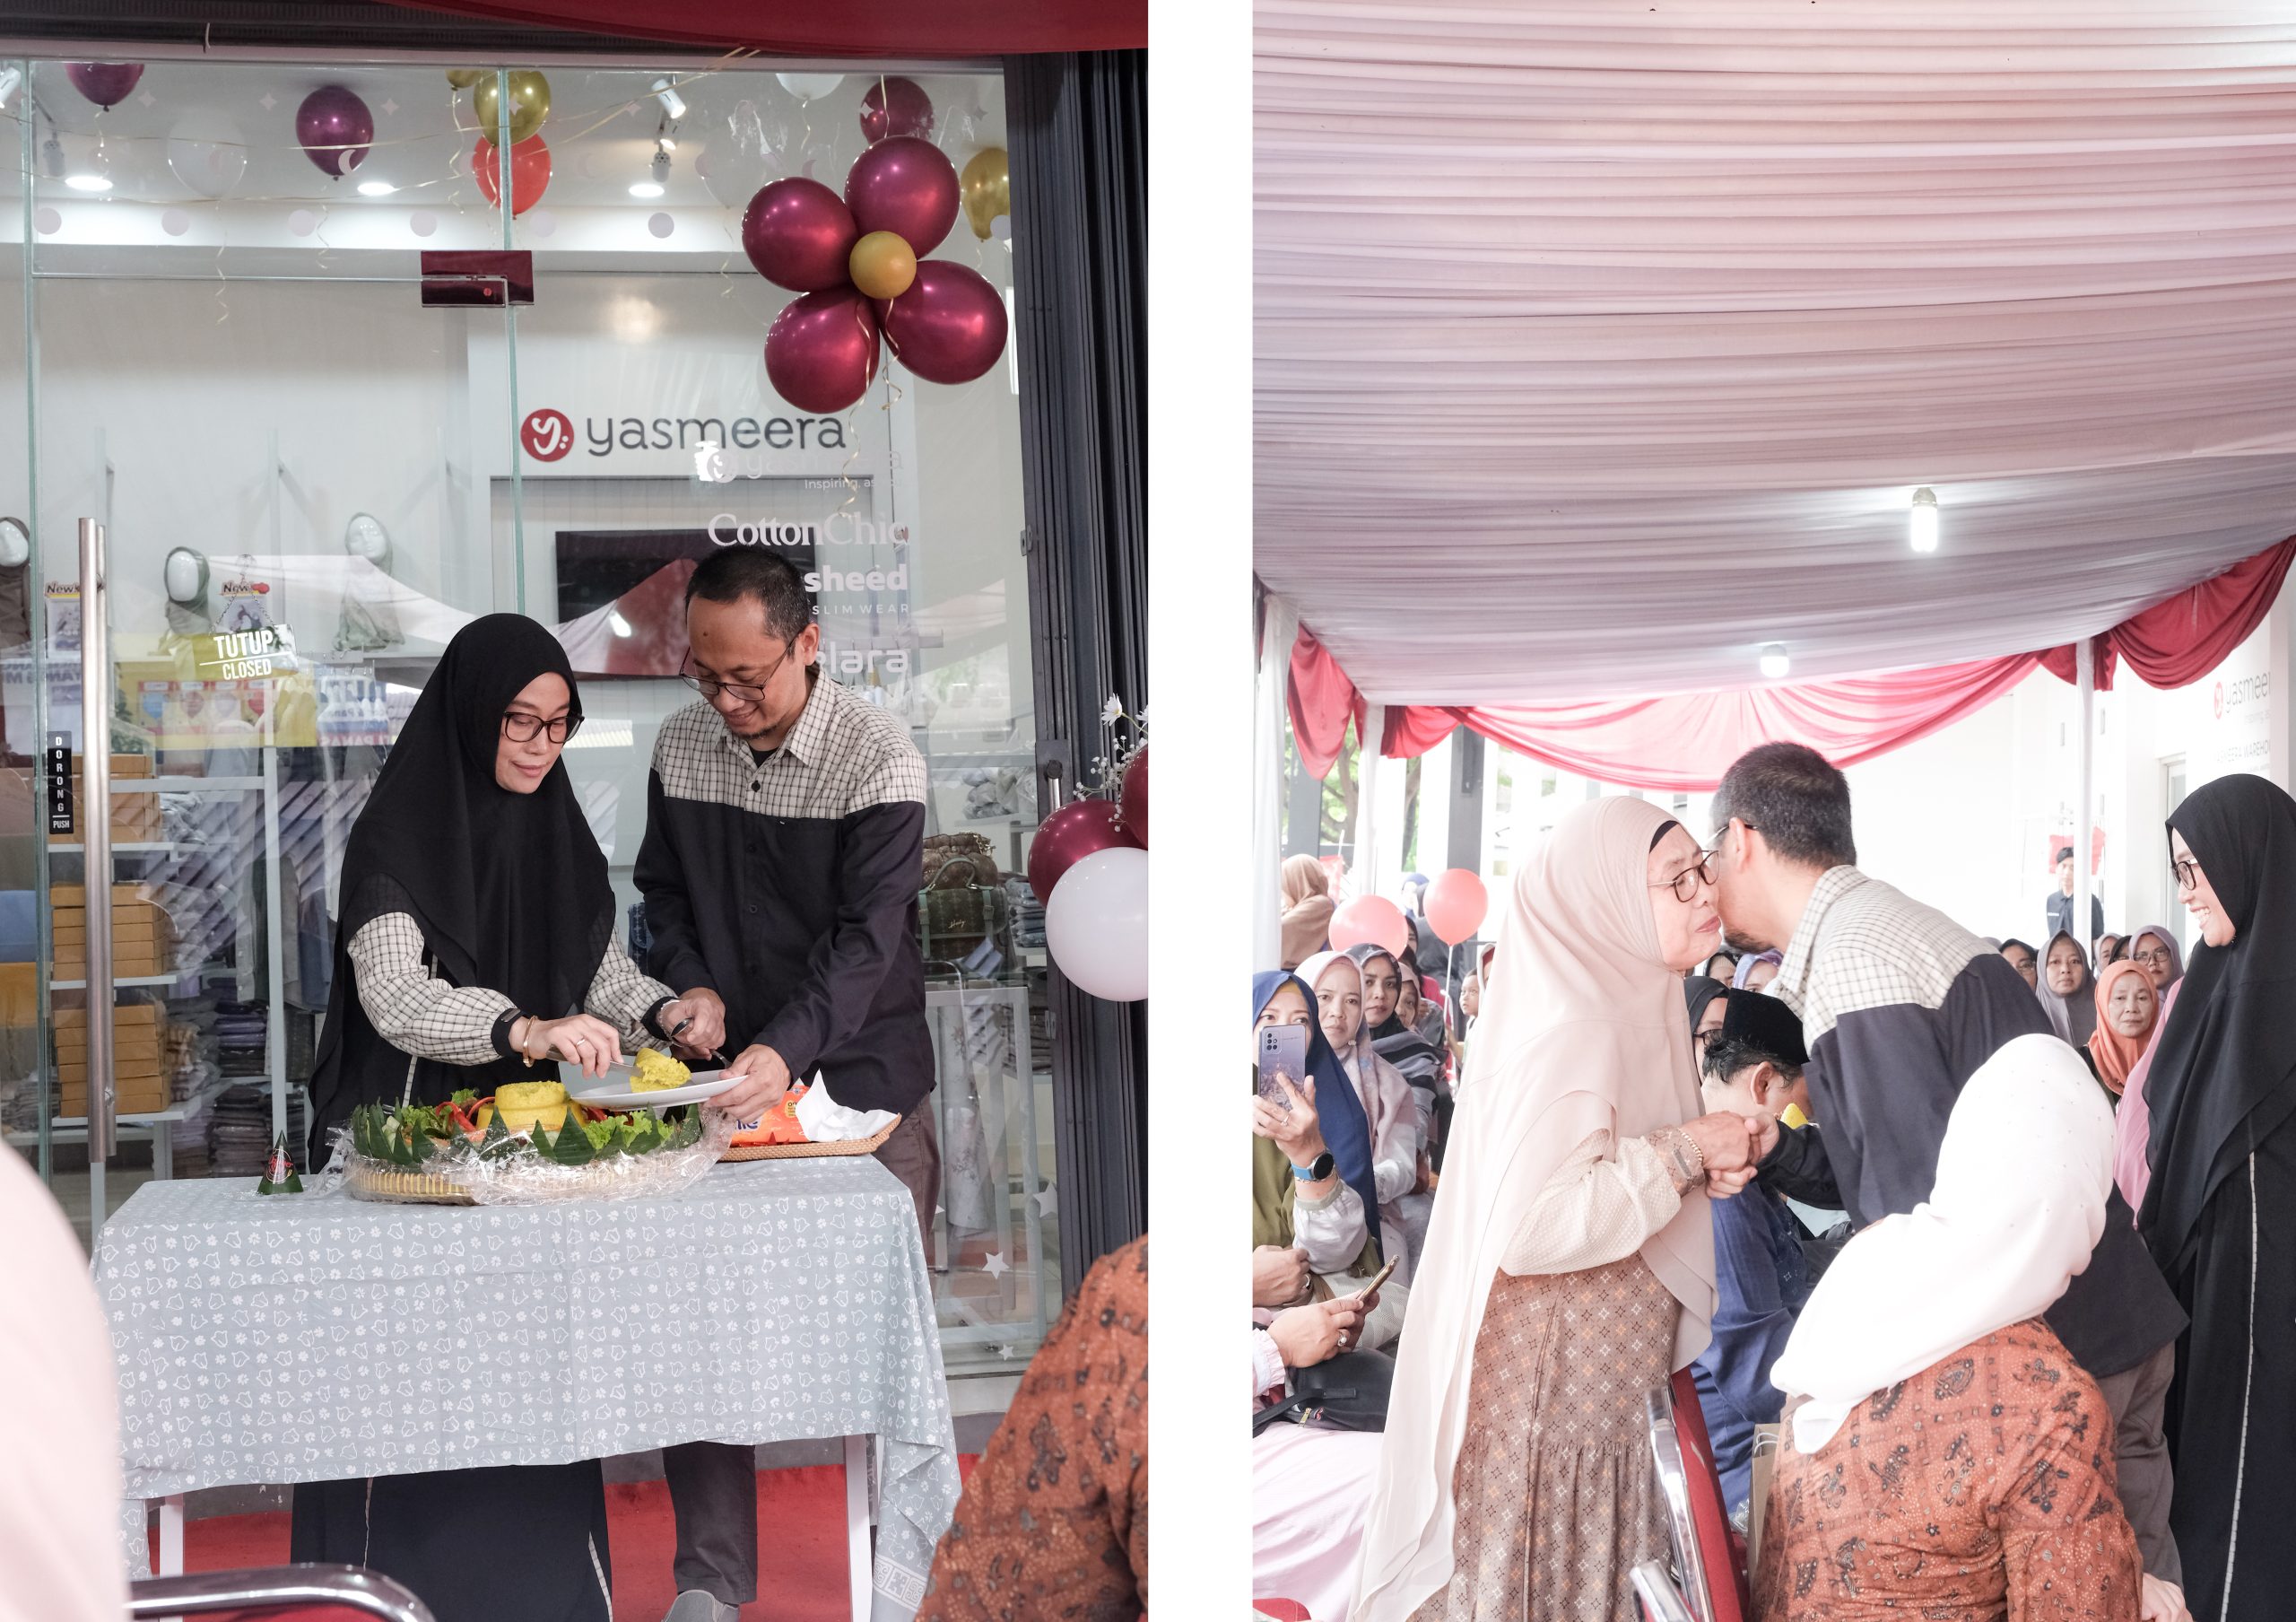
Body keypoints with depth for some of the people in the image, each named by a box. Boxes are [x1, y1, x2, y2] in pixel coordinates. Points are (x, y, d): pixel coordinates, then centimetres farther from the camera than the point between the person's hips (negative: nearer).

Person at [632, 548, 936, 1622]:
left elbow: (865, 938, -19)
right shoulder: (681, 746, 3)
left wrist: (786, 1050, -33)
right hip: (721, 1079, 4)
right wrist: (691, 983, -4)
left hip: (860, 1074, -4)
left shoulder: (879, 759, -12)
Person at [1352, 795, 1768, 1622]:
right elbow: (1527, 1227, -29)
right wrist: (1681, 1152, -20)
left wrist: (1702, 1171, 6)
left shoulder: (1632, 1015, 12)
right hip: (1547, 1393, -9)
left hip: (1599, 1394, 9)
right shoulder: (1575, 1031, -19)